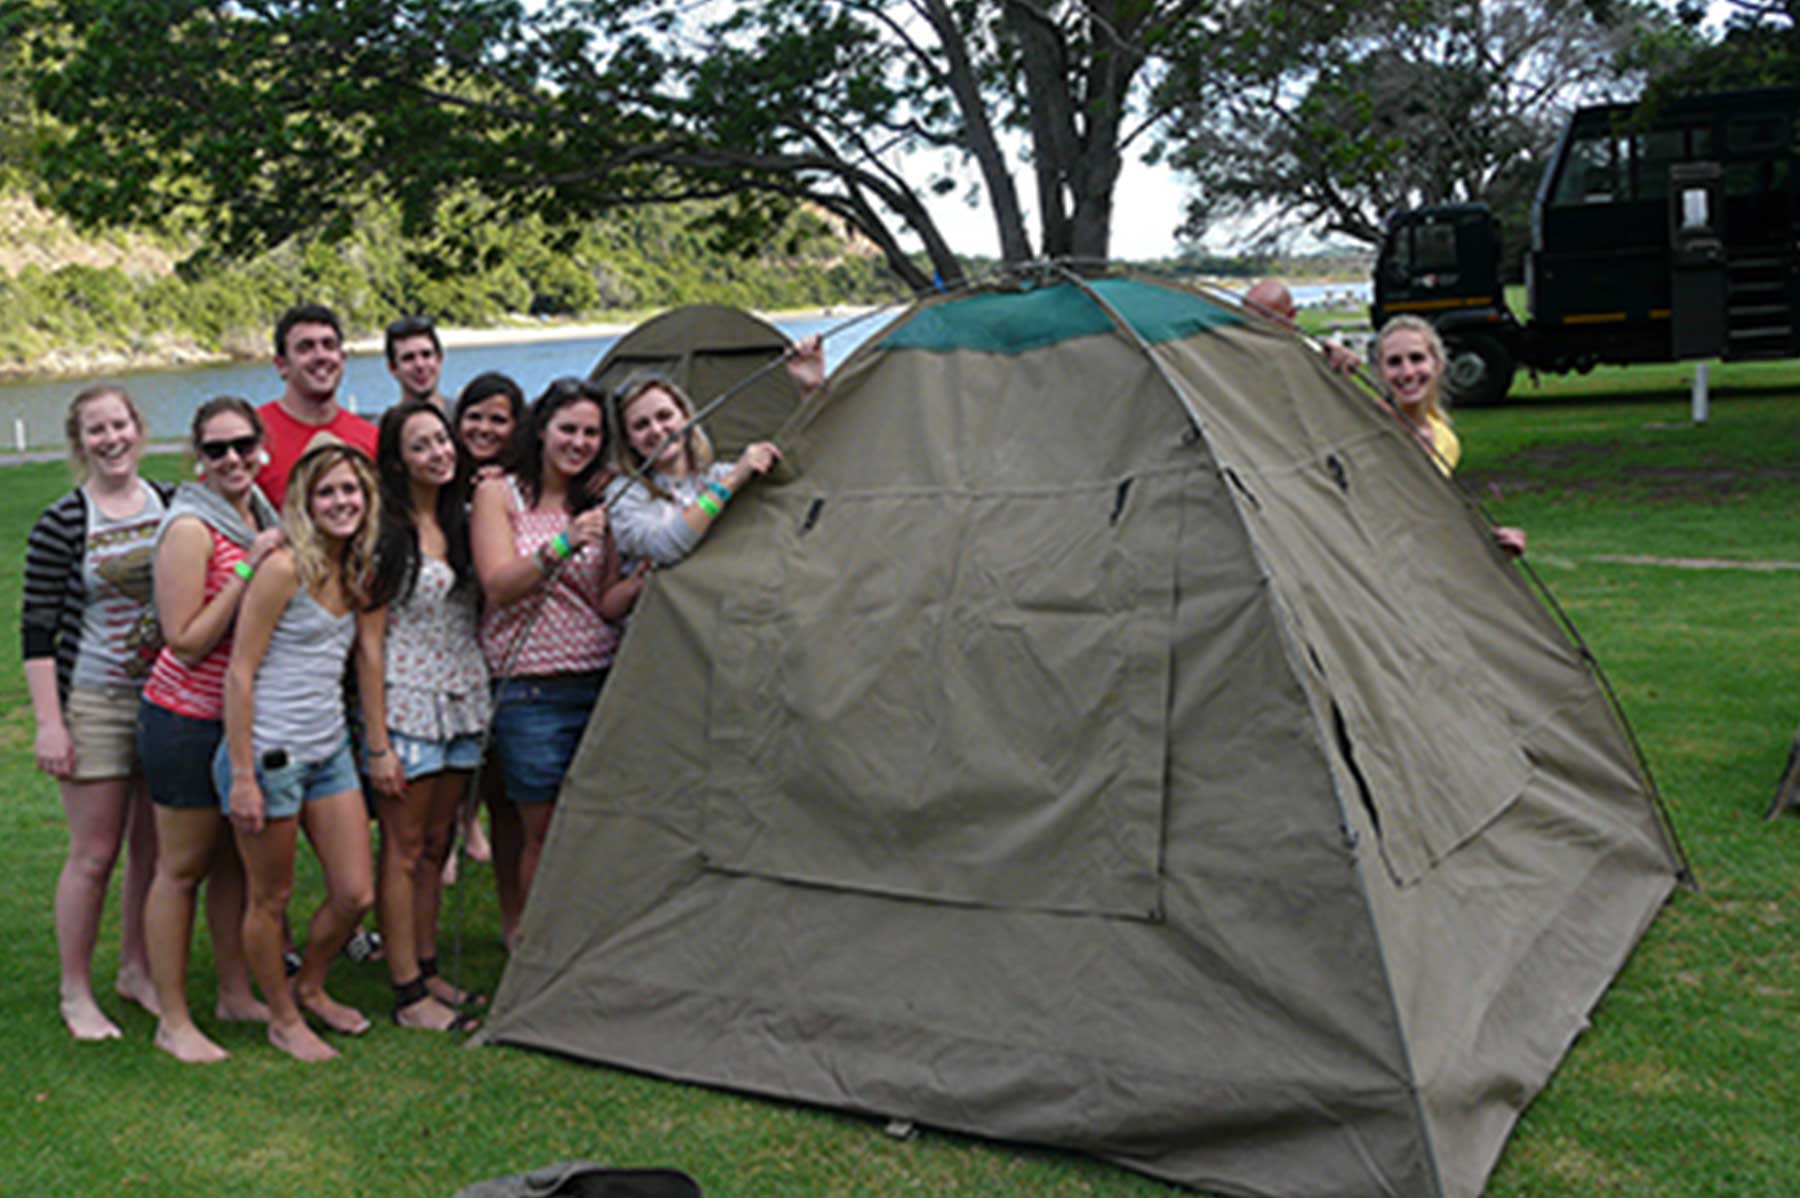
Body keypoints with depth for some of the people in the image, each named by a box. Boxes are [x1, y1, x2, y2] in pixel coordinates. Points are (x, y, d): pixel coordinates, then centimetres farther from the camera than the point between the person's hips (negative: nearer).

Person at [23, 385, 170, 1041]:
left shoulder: (173, 506, 4)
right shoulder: (60, 525, -8)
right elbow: (37, 631, -7)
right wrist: (50, 724, -13)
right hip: (95, 704, -4)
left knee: (156, 846, 11)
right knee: (94, 853, 1)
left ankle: (137, 968, 29)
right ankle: (75, 992, 16)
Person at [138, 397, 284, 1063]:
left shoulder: (262, 517, 7)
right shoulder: (191, 528, -17)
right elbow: (187, 642, -20)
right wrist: (248, 570, -24)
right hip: (188, 720, -7)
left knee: (235, 857, 15)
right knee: (183, 866, 2)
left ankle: (236, 994, 28)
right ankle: (173, 1021, 12)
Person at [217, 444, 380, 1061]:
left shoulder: (353, 573, 8)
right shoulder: (284, 568, -14)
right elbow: (239, 674, -14)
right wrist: (242, 776, -17)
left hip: (329, 752, 7)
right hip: (270, 752, -7)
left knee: (355, 894, 9)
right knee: (272, 899, 8)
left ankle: (309, 987, 35)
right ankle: (284, 1019, 27)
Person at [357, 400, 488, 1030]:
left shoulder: (461, 522, 9)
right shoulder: (385, 532, -11)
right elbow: (368, 643, -12)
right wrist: (377, 743, -15)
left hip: (462, 703, 7)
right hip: (407, 705, -7)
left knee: (437, 845, 14)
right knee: (404, 851, 1)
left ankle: (427, 971, 25)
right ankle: (409, 994, 8)